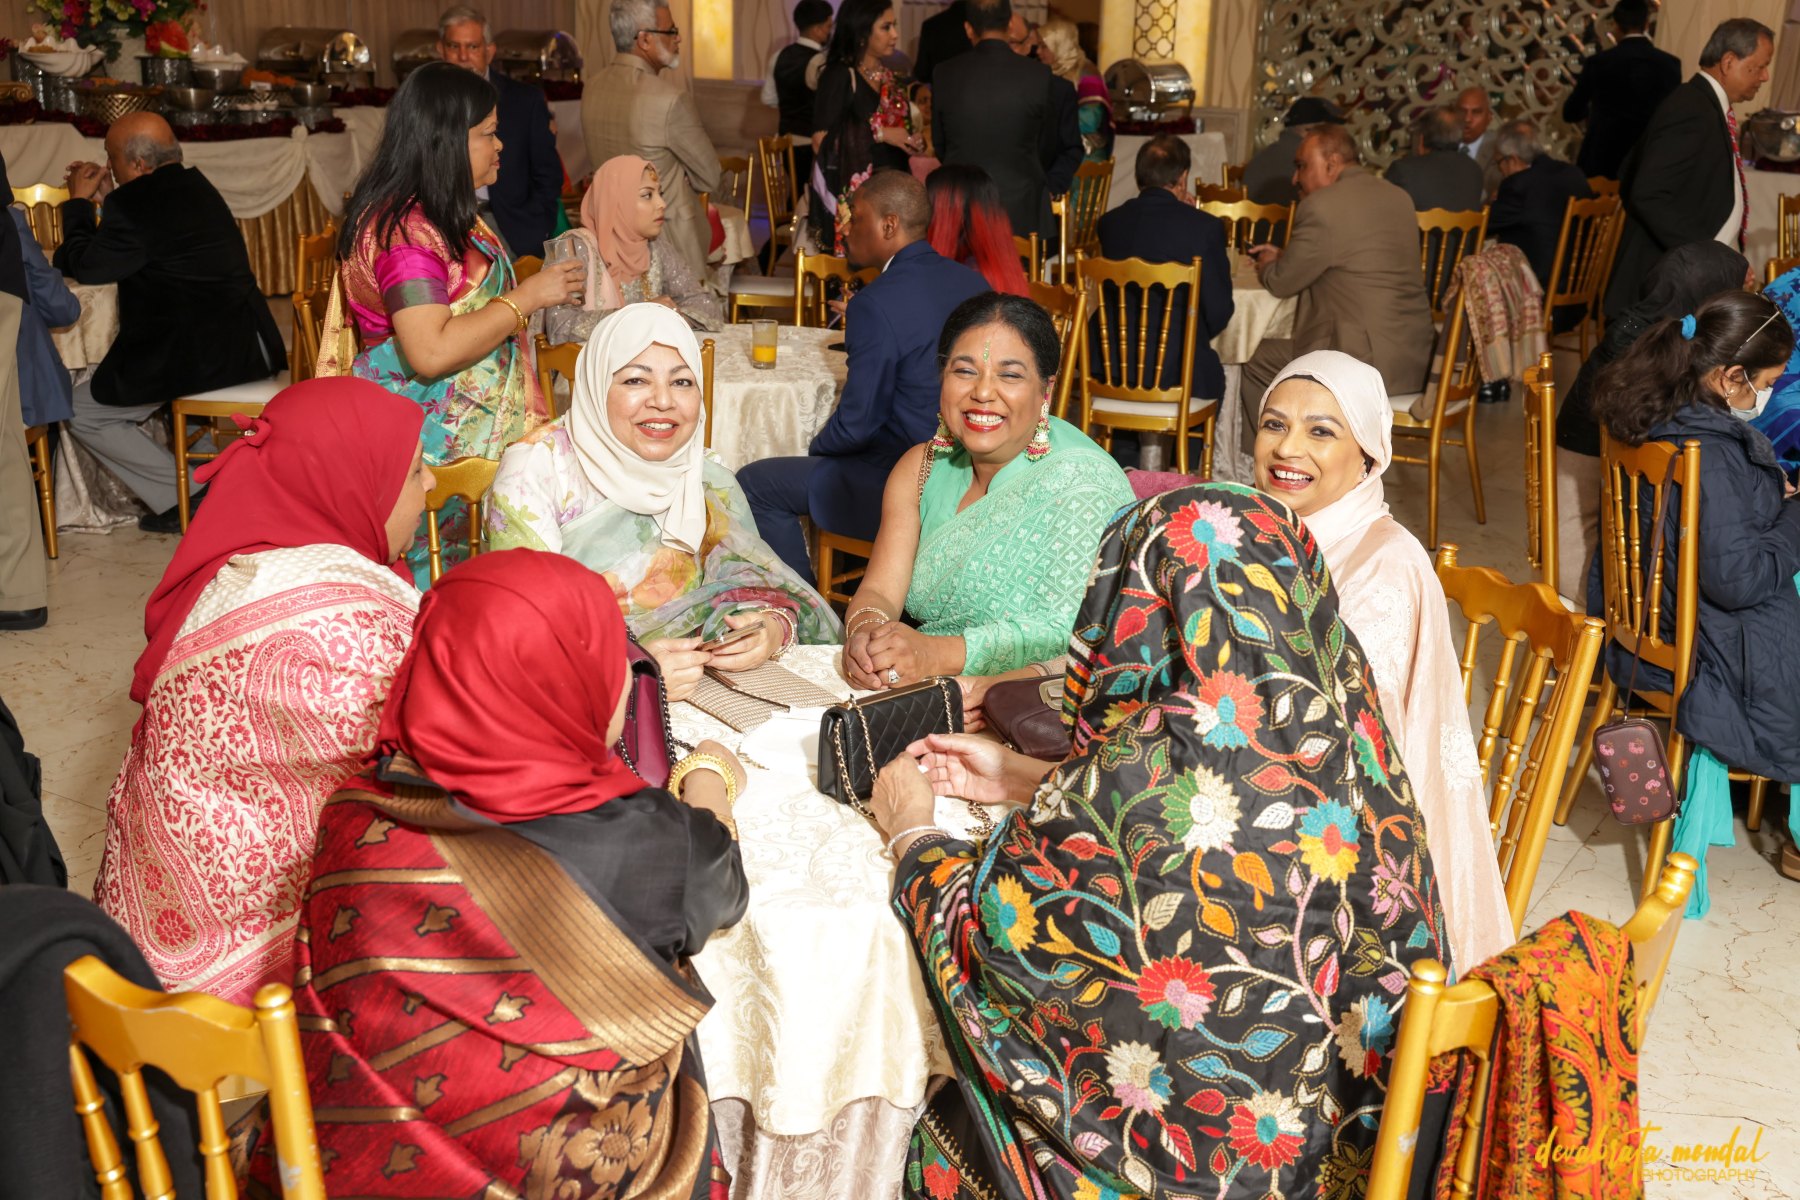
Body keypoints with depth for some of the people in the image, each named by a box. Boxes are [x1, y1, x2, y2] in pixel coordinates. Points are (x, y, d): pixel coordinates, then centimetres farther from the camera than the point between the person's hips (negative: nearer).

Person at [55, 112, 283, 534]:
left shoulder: (133, 203, -16)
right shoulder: (195, 186, 12)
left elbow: (84, 267, -6)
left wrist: (78, 203, 7)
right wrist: (104, 200, 19)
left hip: (197, 358, -9)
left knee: (81, 412, 8)